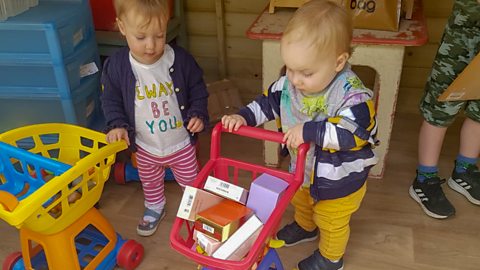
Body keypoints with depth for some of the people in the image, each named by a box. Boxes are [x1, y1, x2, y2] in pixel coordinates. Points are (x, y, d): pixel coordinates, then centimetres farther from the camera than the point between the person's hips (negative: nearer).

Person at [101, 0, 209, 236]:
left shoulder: (181, 60, -20)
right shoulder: (116, 66, -19)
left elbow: (198, 90, -5)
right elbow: (110, 100, -4)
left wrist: (198, 115, -18)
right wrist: (117, 125, -17)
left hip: (181, 143, -1)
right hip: (145, 147, 2)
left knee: (191, 182, 19)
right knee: (150, 182, 27)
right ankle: (154, 207, 56)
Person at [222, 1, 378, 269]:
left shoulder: (352, 95, -36)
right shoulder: (290, 83, -16)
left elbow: (353, 133, -43)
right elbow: (269, 101, -2)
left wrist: (309, 131, -47)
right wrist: (243, 117, -15)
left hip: (340, 179, -6)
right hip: (302, 169, 6)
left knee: (331, 222, 21)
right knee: (301, 202, 35)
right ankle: (305, 227, 69)